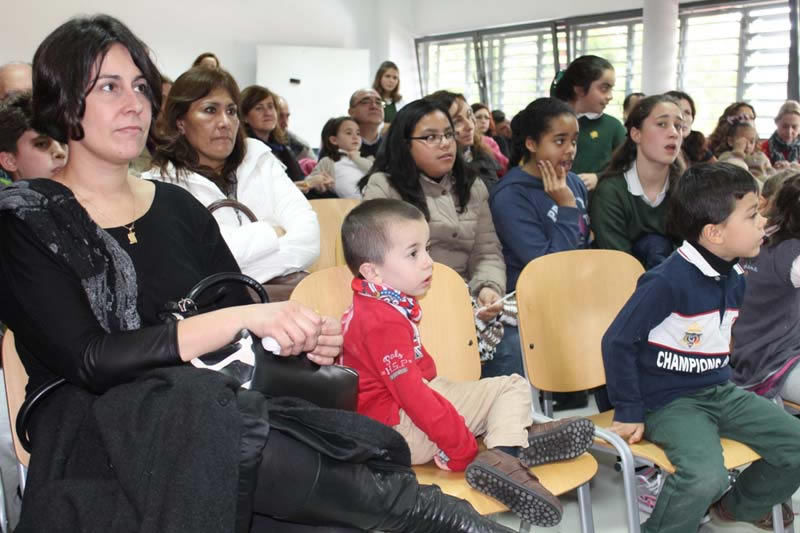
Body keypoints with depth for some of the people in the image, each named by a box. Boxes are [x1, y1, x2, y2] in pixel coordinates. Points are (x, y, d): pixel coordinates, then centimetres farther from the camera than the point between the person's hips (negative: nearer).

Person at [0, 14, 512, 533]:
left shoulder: (179, 207, 12)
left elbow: (249, 336, 12)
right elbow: (89, 360, -15)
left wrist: (301, 337, -11)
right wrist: (239, 319, -24)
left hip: (208, 416, 4)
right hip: (94, 436, -3)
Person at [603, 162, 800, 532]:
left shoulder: (734, 280, 3)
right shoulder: (667, 282, -23)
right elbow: (617, 342, -20)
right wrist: (628, 413, -15)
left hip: (718, 391, 8)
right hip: (669, 401, -8)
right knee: (706, 477, -32)